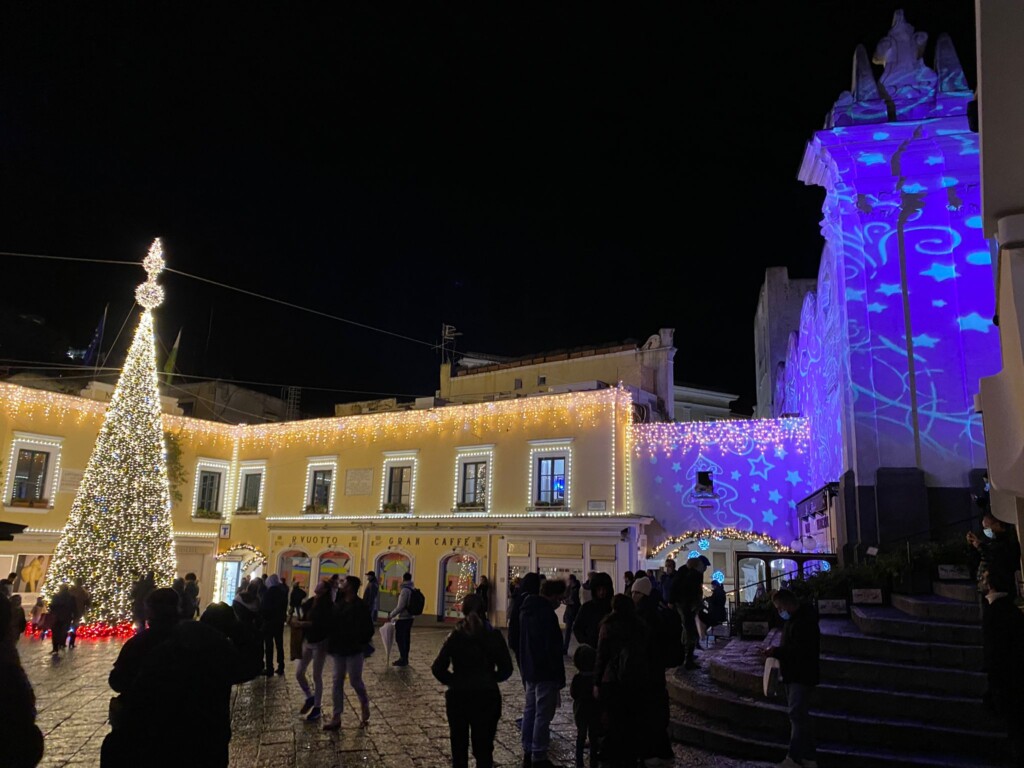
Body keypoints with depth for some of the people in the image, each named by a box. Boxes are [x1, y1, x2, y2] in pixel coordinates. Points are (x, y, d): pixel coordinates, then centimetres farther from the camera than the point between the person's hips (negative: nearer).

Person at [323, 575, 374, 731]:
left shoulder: (360, 606, -16)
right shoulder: (339, 603, 5)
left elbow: (368, 630, -15)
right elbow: (332, 623, 11)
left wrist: (360, 643, -17)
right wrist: (331, 643, 3)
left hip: (353, 650, -7)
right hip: (338, 649, 7)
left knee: (355, 681, 4)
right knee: (337, 681, 9)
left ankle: (365, 706, 31)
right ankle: (336, 718, 15)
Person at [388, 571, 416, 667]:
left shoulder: (405, 590, -18)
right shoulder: (413, 589, 8)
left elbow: (400, 606, -19)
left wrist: (391, 615, -12)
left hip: (402, 618, -9)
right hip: (409, 618, 9)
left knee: (400, 639, -2)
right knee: (406, 639, 13)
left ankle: (403, 660, -1)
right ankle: (405, 659, 20)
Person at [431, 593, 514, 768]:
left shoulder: (455, 635, -5)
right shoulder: (494, 635, -4)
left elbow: (438, 668, -10)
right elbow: (506, 669, -4)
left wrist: (453, 681, 6)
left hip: (459, 696, 0)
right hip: (487, 696, 0)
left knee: (459, 746, 15)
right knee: (484, 747, 10)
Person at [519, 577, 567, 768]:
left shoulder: (527, 610, 9)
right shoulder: (547, 614, -21)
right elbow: (553, 649, -21)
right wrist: (560, 677, -15)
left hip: (529, 670, 9)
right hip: (546, 672, -9)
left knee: (530, 710, 16)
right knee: (542, 715, -2)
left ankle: (528, 752, 23)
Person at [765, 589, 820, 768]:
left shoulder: (805, 621, -19)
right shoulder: (792, 619, 14)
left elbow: (801, 650, -26)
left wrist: (776, 652, -22)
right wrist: (777, 651, 7)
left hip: (802, 675, -10)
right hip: (793, 674, 11)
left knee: (797, 715, -12)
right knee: (800, 716, 14)